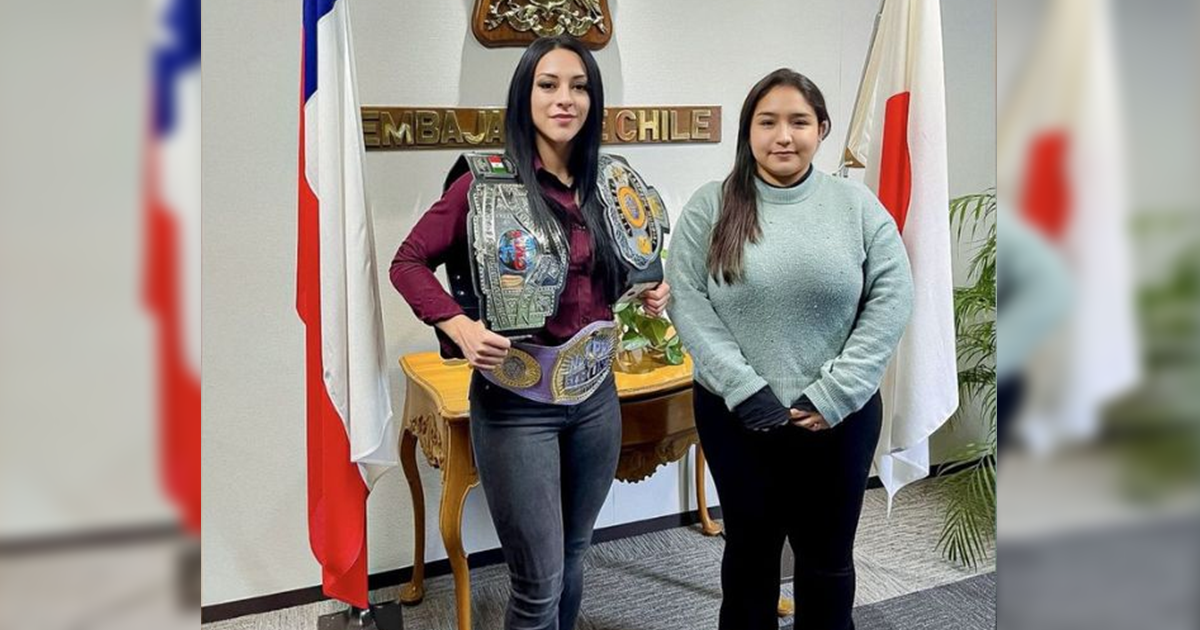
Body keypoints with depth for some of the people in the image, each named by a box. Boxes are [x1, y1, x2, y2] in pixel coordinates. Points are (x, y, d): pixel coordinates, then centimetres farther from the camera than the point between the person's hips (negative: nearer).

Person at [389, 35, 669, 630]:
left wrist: (650, 291, 0)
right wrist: (459, 325, -21)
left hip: (595, 396, 5)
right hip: (517, 403, -5)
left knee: (572, 557, 20)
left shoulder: (606, 184, 5)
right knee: (538, 580, 1)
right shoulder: (486, 181, -11)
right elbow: (408, 262, -6)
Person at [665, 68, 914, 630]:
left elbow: (890, 300, -5)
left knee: (828, 557, 15)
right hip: (735, 415, 0)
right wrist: (745, 389, -16)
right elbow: (686, 301, -8)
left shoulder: (857, 206, 0)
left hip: (838, 418, 1)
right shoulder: (710, 207, -2)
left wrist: (832, 396, -13)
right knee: (750, 551, 16)